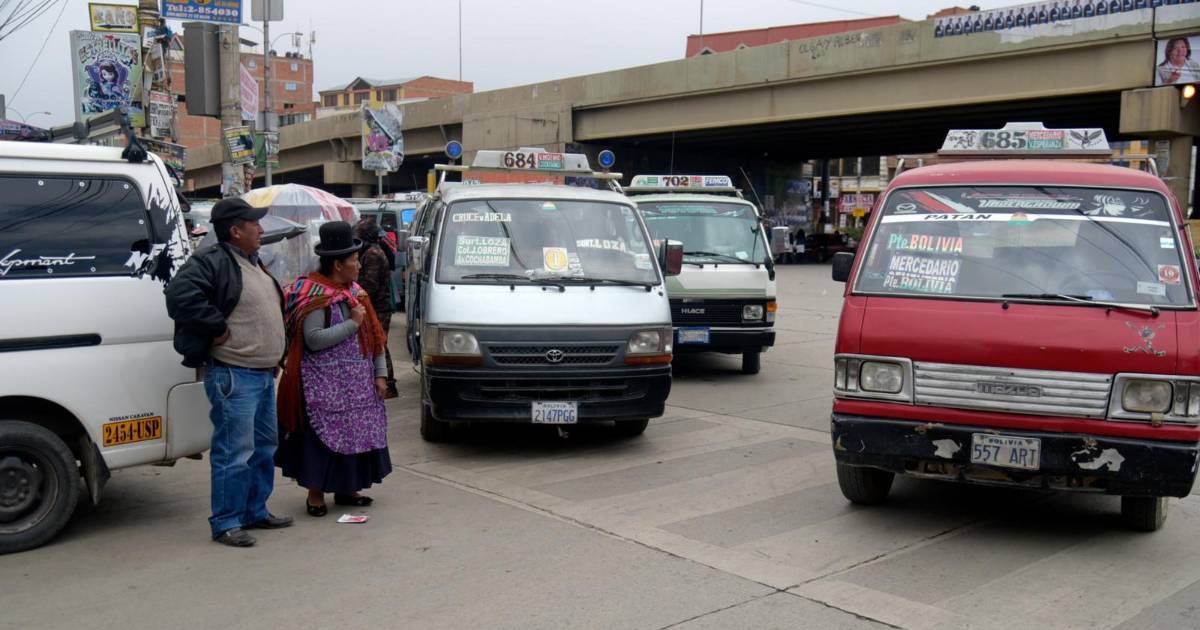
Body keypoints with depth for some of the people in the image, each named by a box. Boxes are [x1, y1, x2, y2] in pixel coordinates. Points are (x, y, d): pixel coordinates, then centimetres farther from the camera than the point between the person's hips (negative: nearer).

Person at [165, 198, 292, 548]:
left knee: (264, 447, 16)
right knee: (235, 452, -6)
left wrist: (274, 356, 20)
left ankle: (256, 512, 28)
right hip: (233, 375, -10)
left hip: (263, 374, 10)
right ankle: (225, 523, 4)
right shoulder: (212, 262, -13)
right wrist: (217, 328, -23)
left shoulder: (254, 263, 17)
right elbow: (180, 295, -29)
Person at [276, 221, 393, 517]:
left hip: (358, 385, 7)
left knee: (357, 433, 9)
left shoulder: (355, 292, 13)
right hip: (324, 386, -7)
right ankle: (315, 493, 10)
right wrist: (352, 324, -17)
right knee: (324, 437, -2)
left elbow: (374, 336, 13)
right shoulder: (314, 295, -11)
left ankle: (346, 488, 22)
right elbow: (314, 339, -22)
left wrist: (380, 374, 6)